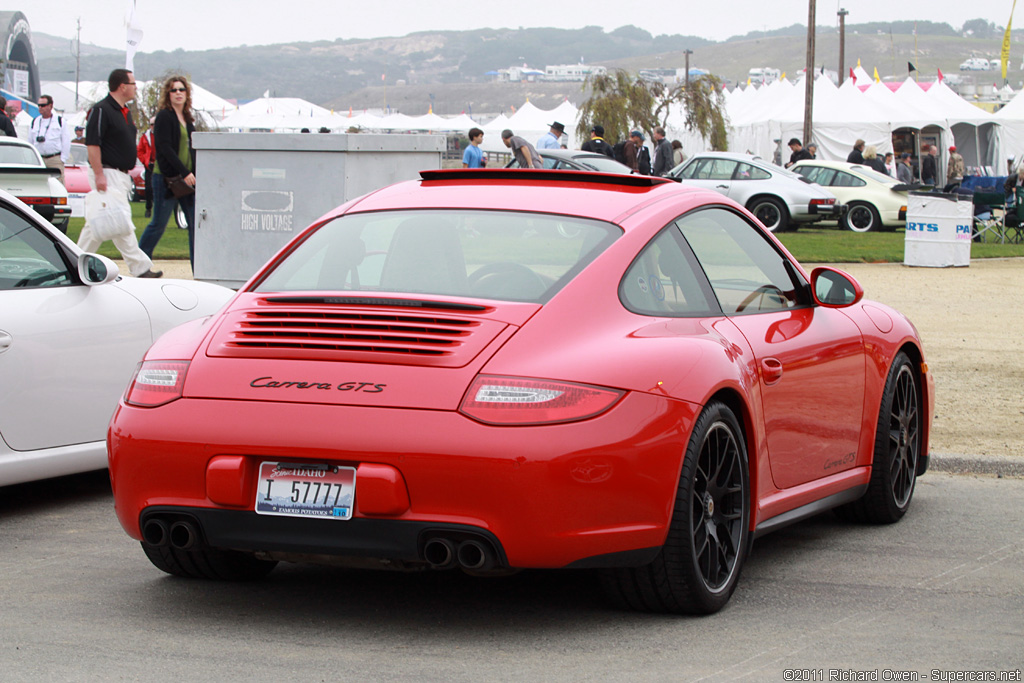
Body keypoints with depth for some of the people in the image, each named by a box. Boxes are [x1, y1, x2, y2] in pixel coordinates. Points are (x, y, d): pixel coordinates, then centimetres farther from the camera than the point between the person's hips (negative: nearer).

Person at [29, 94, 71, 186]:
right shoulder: (34, 122, 14)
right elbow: (30, 142, 17)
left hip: (55, 159, -3)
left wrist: (63, 159, -6)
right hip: (39, 160, 3)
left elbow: (66, 142, 3)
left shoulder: (60, 121, 5)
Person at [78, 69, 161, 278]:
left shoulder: (125, 111, 16)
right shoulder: (101, 110, -13)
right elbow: (92, 143, -18)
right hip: (107, 175, -10)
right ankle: (139, 267, -12)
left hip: (121, 175, 10)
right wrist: (98, 175, -22)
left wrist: (130, 171, 21)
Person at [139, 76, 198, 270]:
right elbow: (165, 148, -15)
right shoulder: (164, 117, -7)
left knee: (196, 223, 0)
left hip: (186, 179, 7)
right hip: (167, 177, -7)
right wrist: (184, 172, -21)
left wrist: (195, 174, 7)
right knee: (158, 224, 0)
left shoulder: (188, 119, 15)